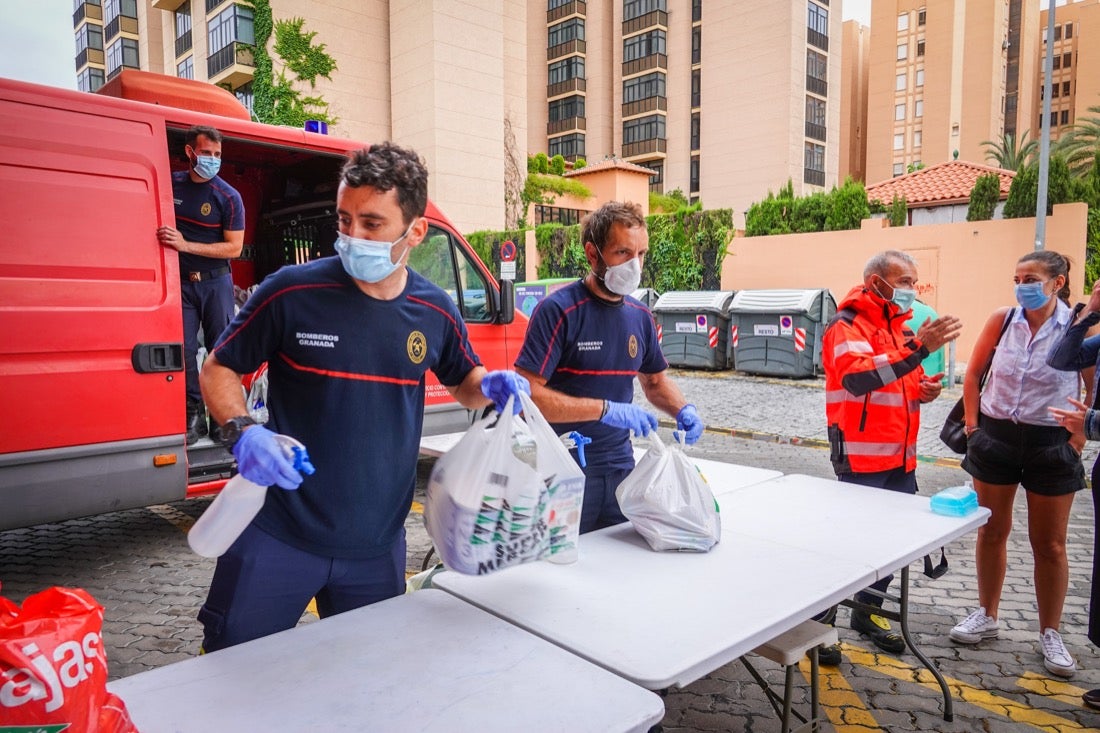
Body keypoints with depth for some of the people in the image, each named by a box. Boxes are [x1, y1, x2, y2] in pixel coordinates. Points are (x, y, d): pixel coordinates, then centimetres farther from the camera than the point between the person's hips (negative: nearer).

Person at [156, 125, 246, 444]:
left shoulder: (229, 197, -7)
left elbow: (234, 248, -10)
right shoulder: (171, 183, 3)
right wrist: (168, 241, 0)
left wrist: (186, 245, -18)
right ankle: (193, 414, 7)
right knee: (184, 348, -1)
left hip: (215, 282, -2)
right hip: (180, 281, 2)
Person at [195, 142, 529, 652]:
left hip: (377, 547, 3)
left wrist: (492, 386, -7)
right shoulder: (292, 292, -12)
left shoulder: (435, 313, -2)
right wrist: (242, 433, -19)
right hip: (278, 536, -2)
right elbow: (219, 369, 0)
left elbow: (463, 382, 16)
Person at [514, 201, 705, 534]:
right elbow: (528, 394, -22)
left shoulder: (640, 316, 5)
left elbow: (655, 380, 20)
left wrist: (683, 409, -1)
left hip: (620, 467, 6)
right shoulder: (558, 310, -15)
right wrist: (607, 410, -25)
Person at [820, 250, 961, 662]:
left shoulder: (901, 327, 16)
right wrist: (920, 347, -34)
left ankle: (868, 611, 32)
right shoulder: (847, 326, -11)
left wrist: (925, 388, 5)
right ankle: (820, 620, 12)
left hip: (900, 457, 8)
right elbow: (858, 377, -30)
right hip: (861, 459, -8)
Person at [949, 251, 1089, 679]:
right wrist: (972, 423, 3)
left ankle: (1050, 634, 25)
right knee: (991, 532, 13)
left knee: (1049, 544, 9)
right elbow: (973, 373, 7)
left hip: (1050, 444, -2)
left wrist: (1079, 436, -6)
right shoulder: (1002, 320, -3)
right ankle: (987, 616, 30)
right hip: (996, 436, 2)